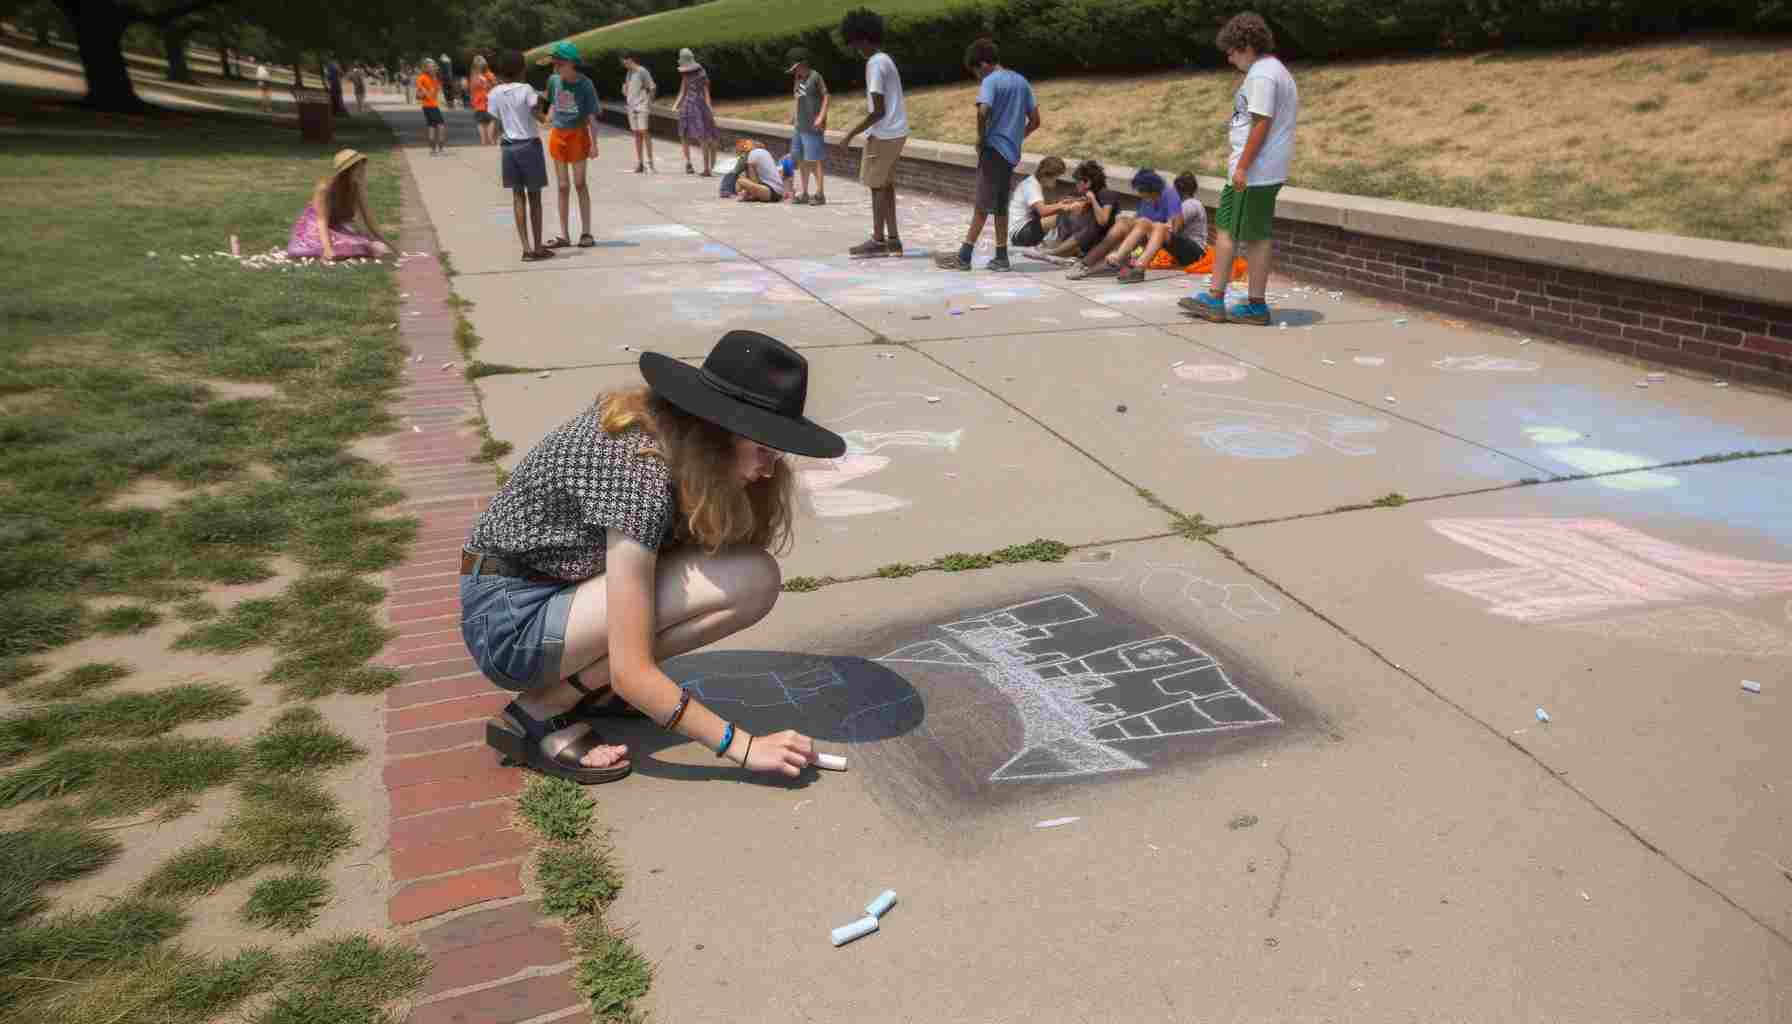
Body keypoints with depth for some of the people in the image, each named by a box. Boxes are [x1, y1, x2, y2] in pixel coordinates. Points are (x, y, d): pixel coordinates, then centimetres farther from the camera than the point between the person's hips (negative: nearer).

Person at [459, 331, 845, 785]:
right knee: (747, 582, -23)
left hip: (554, 584, 8)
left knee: (758, 574, -5)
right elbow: (630, 672, -26)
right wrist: (743, 746, -21)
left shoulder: (664, 421, -4)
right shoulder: (642, 476, -28)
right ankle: (539, 714, -12)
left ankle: (582, 683, 4)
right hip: (510, 623, -8)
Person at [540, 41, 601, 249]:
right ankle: (564, 235, 11)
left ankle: (586, 232, 9)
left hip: (578, 134, -4)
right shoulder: (553, 80, 0)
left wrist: (594, 144, -12)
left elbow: (591, 116, -10)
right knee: (562, 186, 6)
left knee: (579, 184, 0)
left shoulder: (585, 84, -11)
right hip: (557, 134, 4)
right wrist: (547, 123, 16)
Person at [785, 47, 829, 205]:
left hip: (813, 127, -8)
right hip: (799, 126, 8)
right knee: (801, 159, 10)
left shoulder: (815, 77, -8)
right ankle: (804, 193, 18)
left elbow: (826, 97, -10)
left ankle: (820, 194, -2)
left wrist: (821, 117, -18)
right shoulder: (799, 79, 14)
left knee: (814, 160, -7)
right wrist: (794, 115, 19)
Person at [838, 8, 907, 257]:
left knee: (877, 186, -3)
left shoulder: (875, 64, -15)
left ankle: (878, 240, 1)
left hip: (883, 134, -9)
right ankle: (892, 239, 13)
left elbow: (878, 111, -20)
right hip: (896, 132, 9)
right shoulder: (886, 60, 15)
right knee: (886, 185, 11)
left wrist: (851, 134, -15)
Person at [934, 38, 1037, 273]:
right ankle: (1001, 257, 11)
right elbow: (1035, 121, 15)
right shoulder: (1021, 81, 15)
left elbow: (983, 112, -26)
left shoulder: (991, 81, -8)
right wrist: (1016, 137, 18)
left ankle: (964, 256, -1)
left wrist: (980, 138, -11)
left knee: (982, 205, -5)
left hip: (994, 149, -7)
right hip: (1012, 152, 7)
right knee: (1000, 205, 12)